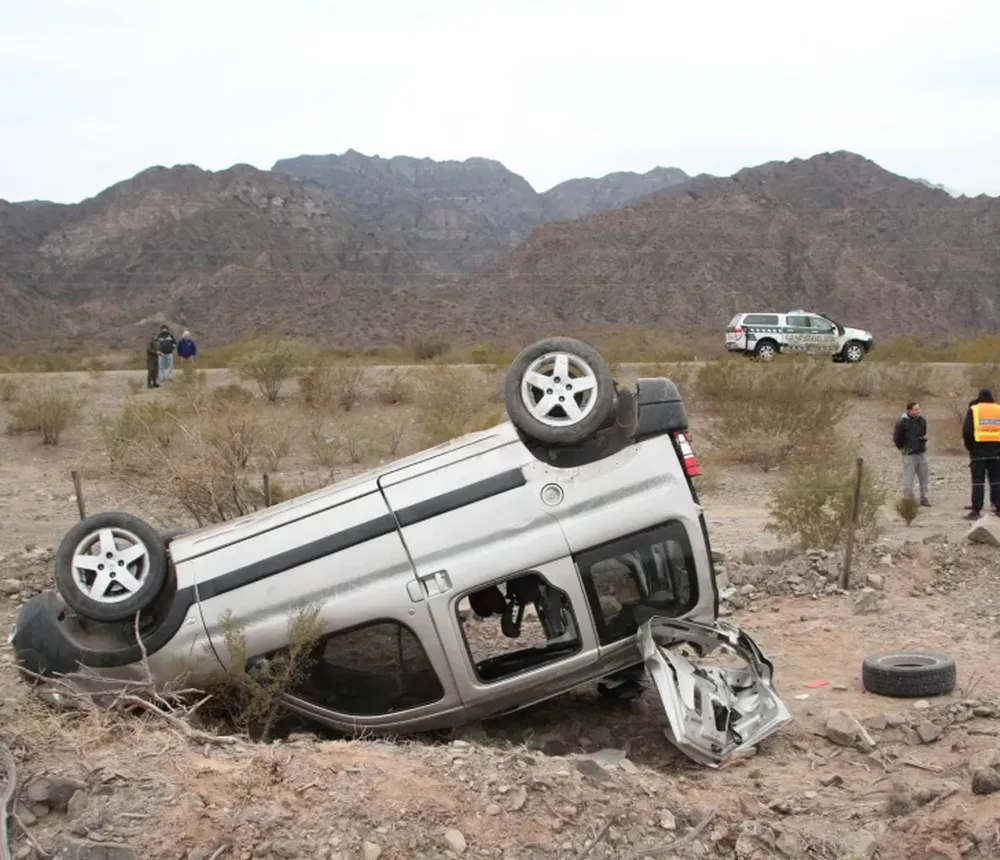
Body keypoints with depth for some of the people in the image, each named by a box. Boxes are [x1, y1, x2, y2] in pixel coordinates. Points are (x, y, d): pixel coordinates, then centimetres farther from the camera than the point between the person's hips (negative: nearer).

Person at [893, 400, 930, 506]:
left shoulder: (922, 420, 3)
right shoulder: (902, 423, -13)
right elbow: (896, 438, -4)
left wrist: (924, 438, 0)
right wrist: (903, 448, 3)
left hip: (922, 453, 5)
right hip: (909, 455, -5)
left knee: (925, 478, 8)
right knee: (908, 479, -2)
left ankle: (925, 499, 18)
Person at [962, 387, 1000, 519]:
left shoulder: (973, 410, 0)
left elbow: (967, 431, -6)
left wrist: (969, 447, 6)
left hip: (979, 449, -3)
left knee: (978, 481, -2)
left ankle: (976, 510, -7)